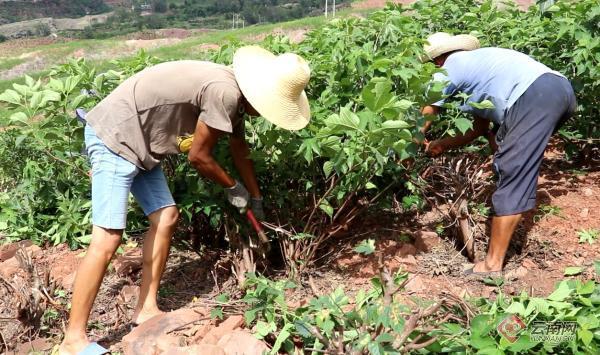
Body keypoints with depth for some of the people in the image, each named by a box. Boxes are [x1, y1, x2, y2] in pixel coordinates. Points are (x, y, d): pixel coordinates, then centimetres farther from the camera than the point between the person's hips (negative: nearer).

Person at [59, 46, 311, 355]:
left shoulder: (234, 96, 8)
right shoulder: (224, 92, -23)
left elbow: (240, 151, 23)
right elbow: (198, 157, -15)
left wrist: (256, 198, 34)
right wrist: (233, 187, 3)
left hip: (138, 141, 10)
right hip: (114, 137, -10)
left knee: (165, 218, 9)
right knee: (107, 239, -11)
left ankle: (146, 310, 19)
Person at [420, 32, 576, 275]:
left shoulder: (450, 67, 12)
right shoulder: (477, 65, 35)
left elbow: (425, 117, 16)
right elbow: (481, 127, 34)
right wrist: (442, 145, 39)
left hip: (535, 95, -9)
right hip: (560, 88, 9)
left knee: (512, 175, -10)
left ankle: (492, 265, -8)